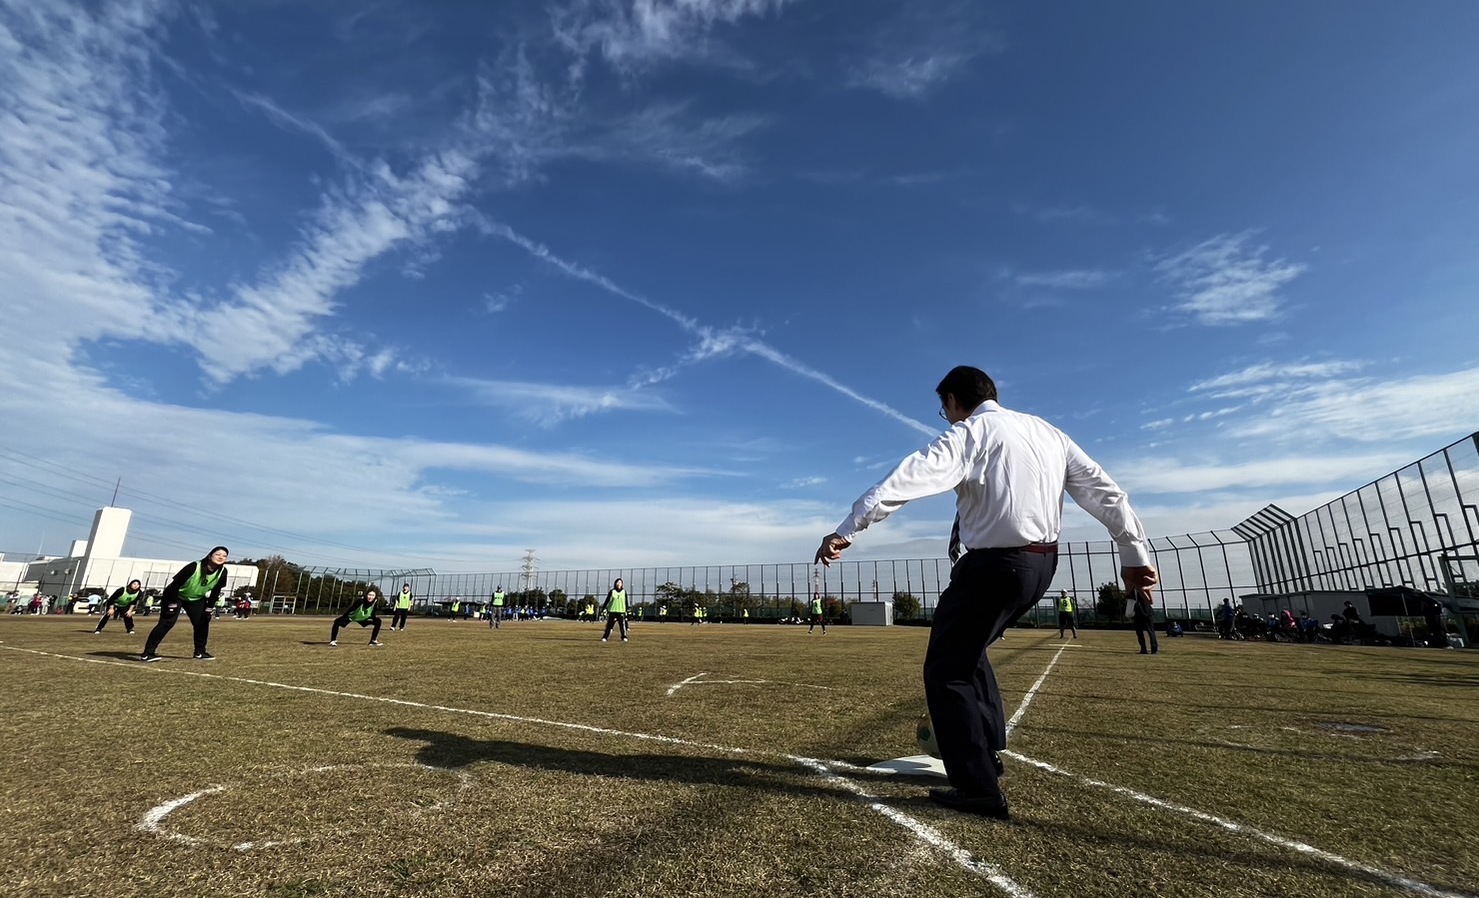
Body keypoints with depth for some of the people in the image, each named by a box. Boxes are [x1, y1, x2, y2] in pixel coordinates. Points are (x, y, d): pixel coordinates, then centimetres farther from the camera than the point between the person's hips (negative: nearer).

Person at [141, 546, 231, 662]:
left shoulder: (222, 572, -19)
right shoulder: (194, 567, -33)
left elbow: (215, 592, -6)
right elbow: (175, 584, -25)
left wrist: (208, 608, -7)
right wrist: (172, 605, -24)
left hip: (197, 599, 5)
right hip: (175, 595, -5)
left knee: (202, 623, -2)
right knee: (167, 622, -18)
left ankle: (200, 652, 10)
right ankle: (147, 653, -12)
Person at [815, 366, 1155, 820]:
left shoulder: (970, 433, -10)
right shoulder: (1048, 432, 13)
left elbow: (907, 478, -24)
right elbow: (1104, 491, 11)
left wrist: (846, 530, -29)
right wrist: (1136, 555, 15)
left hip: (995, 565, -8)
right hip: (1042, 563, 9)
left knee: (947, 671, 4)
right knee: (967, 650, 26)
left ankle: (979, 790, 6)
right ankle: (986, 753, 33)